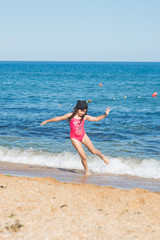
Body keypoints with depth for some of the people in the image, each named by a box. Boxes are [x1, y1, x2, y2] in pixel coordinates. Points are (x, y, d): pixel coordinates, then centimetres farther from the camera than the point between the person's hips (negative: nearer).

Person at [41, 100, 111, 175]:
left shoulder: (85, 117, -4)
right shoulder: (70, 116, -11)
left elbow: (96, 119, 1)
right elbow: (58, 118, -4)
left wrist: (105, 114, -12)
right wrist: (47, 121, 1)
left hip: (83, 136, 3)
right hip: (75, 138, -3)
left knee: (94, 151, 5)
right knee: (83, 156, -9)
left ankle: (102, 156, 39)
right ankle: (86, 170, 14)